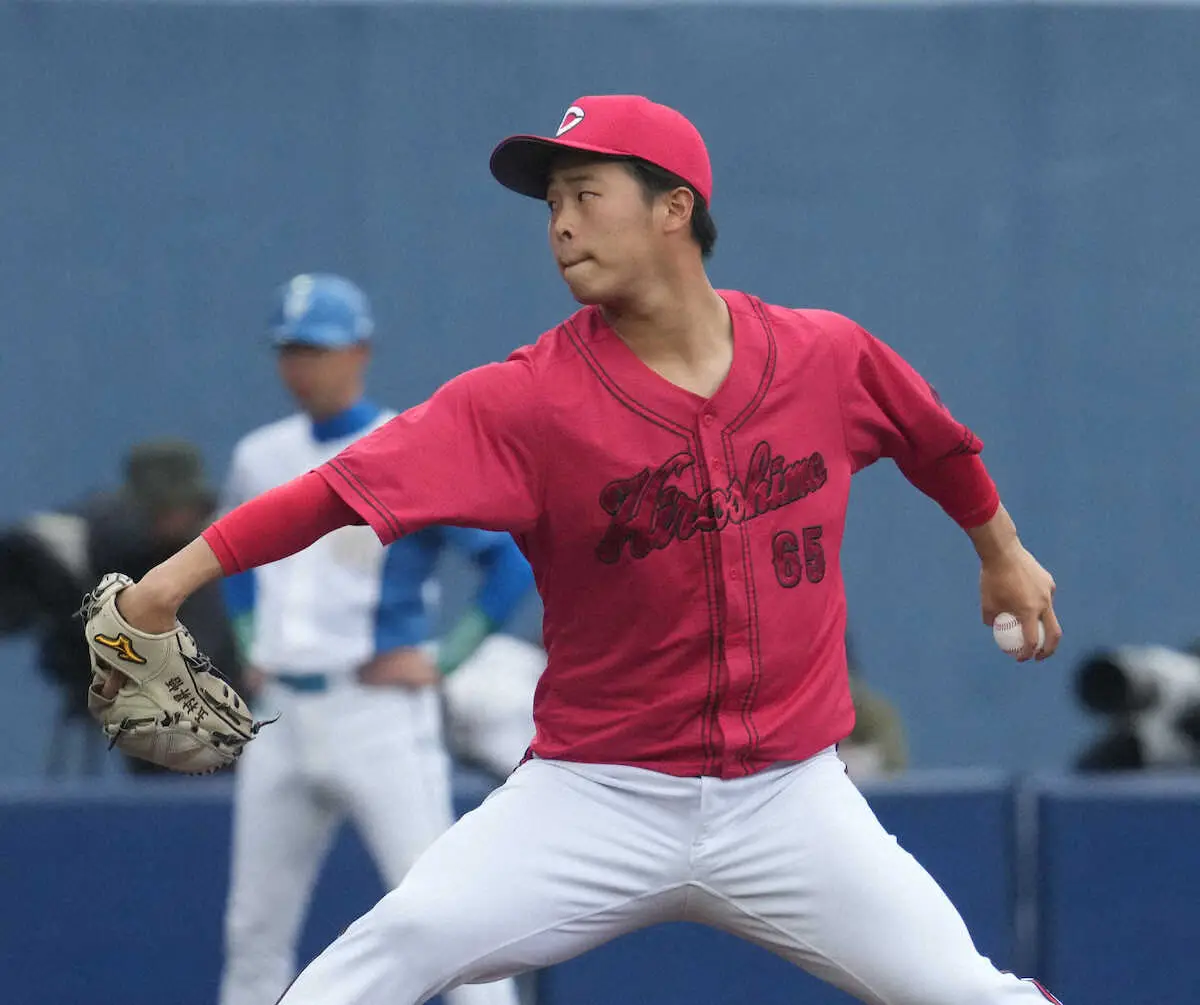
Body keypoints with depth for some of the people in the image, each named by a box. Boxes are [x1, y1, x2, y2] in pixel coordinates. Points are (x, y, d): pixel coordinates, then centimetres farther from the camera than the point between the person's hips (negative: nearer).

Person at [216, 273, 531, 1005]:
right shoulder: (261, 458, 10)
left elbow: (516, 557, -11)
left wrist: (444, 661, -13)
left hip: (379, 714, -6)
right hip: (282, 717, 6)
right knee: (254, 930, 11)